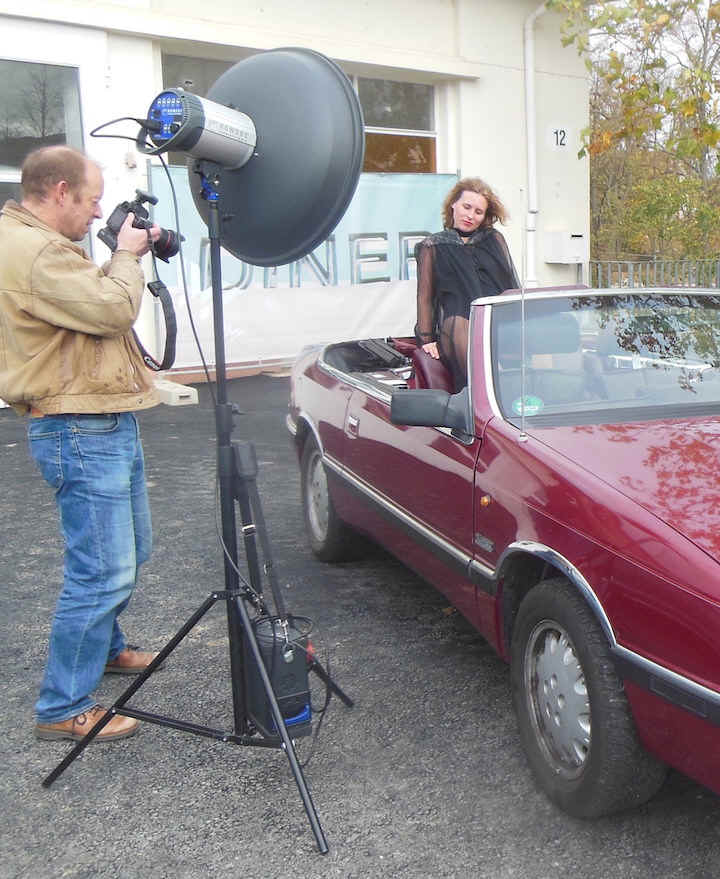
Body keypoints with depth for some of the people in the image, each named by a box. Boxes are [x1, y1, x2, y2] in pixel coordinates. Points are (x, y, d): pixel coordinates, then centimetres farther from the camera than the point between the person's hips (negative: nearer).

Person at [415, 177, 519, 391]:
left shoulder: (495, 240, 27)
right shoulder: (433, 247, 20)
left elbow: (514, 287, 26)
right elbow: (425, 296, 16)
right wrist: (426, 338, 6)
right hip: (459, 321, -3)